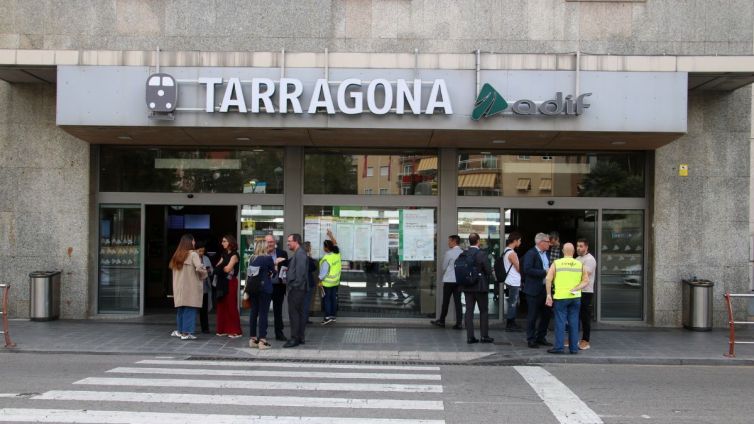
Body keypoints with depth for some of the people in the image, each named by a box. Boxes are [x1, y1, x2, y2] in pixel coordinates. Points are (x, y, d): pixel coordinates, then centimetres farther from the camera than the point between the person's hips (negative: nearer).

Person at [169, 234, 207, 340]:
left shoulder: (177, 255, 9)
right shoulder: (193, 254, -11)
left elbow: (172, 268, 10)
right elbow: (200, 268, -20)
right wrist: (203, 276, -1)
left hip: (179, 288, 6)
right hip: (191, 287, -6)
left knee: (180, 309, 15)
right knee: (189, 310, -2)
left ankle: (179, 330, 22)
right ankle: (186, 332, -3)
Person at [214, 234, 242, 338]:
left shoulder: (234, 255, -6)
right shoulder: (224, 254, 16)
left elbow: (228, 269, -15)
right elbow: (217, 267, 9)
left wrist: (220, 267, 2)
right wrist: (221, 267, -10)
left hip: (230, 282, -7)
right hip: (222, 282, 7)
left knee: (231, 306, -6)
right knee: (222, 306, 5)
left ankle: (235, 331, -2)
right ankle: (224, 329, 10)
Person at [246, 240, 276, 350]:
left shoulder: (252, 258, 4)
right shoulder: (268, 258, -9)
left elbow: (249, 273, 9)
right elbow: (273, 272, 2)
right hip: (265, 288, -5)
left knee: (253, 312, 11)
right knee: (263, 313, -3)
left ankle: (253, 339, 17)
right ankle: (262, 341, -4)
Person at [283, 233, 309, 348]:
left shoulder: (300, 254, -15)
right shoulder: (298, 253, 19)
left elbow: (300, 272, -22)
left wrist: (295, 285, -20)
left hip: (297, 288, -11)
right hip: (297, 288, 11)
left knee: (293, 312, -9)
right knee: (299, 312, 12)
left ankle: (295, 338, -8)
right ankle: (300, 337, 17)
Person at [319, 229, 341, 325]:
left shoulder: (326, 259, -23)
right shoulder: (337, 253, -4)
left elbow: (324, 272, -19)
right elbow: (335, 243, 16)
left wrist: (320, 280, -8)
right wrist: (331, 235, 20)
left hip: (327, 282, -7)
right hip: (336, 281, 7)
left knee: (326, 299, 1)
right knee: (334, 298, 13)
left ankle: (328, 316, 0)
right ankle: (334, 315, 19)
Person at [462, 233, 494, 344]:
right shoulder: (482, 254, -14)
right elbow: (489, 270, -14)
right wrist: (488, 280, 7)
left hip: (467, 287, 4)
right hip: (480, 287, -4)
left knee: (469, 311, 6)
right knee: (483, 311, 7)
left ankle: (470, 336, 6)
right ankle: (484, 336, 9)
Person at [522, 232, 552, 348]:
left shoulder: (546, 254, 15)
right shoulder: (530, 254, -13)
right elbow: (527, 270, -23)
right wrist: (544, 272, -22)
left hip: (545, 289, 8)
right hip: (534, 290, -8)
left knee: (546, 315, 12)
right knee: (532, 316, 0)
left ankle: (541, 338, 24)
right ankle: (531, 340, 8)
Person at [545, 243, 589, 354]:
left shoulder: (556, 263, -3)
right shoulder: (580, 264, 4)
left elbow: (548, 279, -8)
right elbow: (586, 281, -1)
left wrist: (549, 295, -4)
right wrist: (576, 288, -4)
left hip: (560, 297, -2)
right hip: (575, 297, 2)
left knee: (560, 322, 2)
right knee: (574, 322, 7)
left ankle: (559, 347, 1)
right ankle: (574, 348, 10)